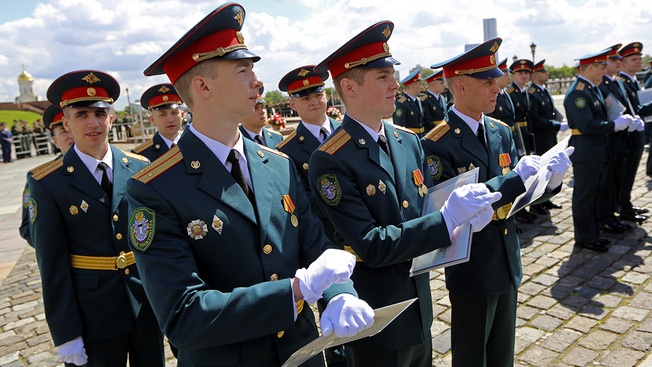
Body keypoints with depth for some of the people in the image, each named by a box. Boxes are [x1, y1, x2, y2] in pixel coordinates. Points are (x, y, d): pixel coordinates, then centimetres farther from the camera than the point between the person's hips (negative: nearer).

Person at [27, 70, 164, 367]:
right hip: (93, 317, -2)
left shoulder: (140, 168, -2)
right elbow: (52, 264, -7)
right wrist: (65, 334, -6)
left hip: (148, 305, 3)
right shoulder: (47, 183, -8)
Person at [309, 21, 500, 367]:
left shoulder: (409, 140, 2)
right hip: (375, 324, -6)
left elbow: (425, 208, 6)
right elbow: (370, 246, -23)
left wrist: (466, 210, -15)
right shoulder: (330, 160, -20)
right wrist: (447, 217, -27)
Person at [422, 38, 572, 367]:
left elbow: (517, 194, 4)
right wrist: (516, 177, -26)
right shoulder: (437, 145, -20)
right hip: (471, 272, -6)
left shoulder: (501, 132, 2)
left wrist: (550, 179, -16)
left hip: (508, 264, 7)